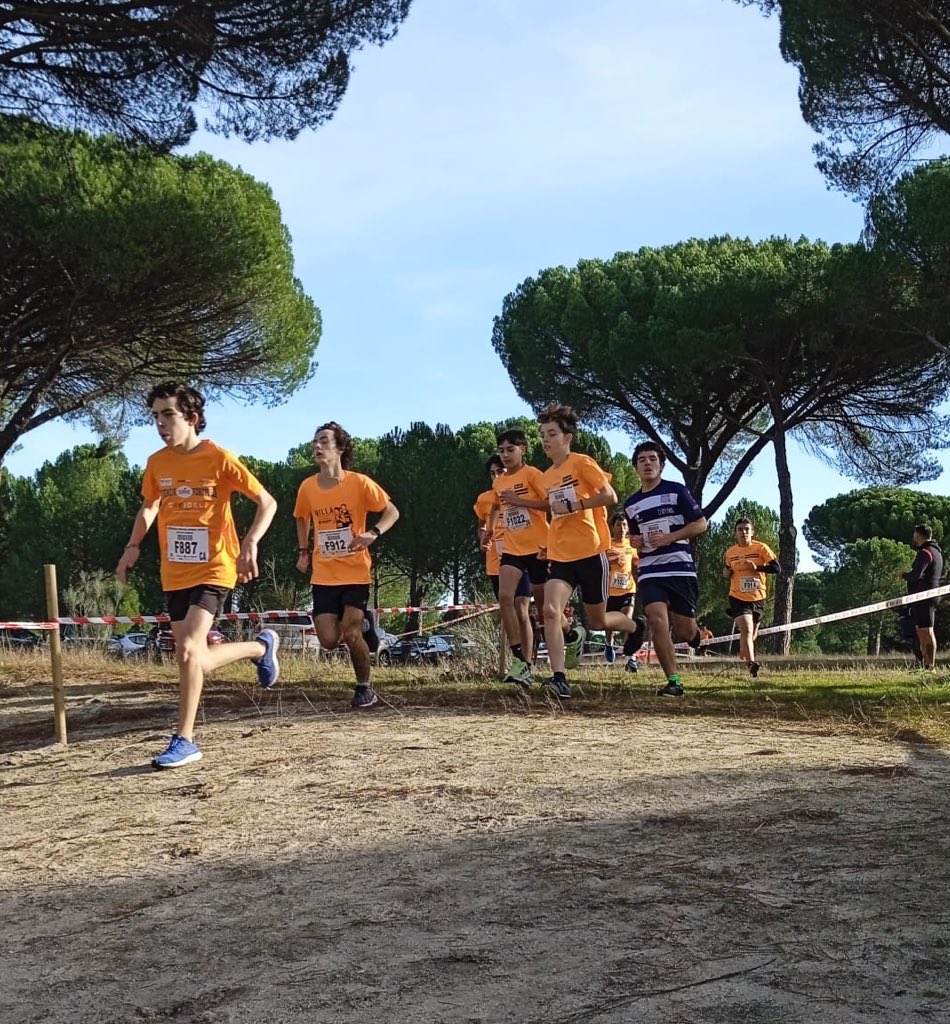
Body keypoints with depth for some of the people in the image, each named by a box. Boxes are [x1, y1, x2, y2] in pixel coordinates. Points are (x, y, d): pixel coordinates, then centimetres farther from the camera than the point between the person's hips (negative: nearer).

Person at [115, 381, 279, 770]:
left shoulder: (219, 458, -12)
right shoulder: (156, 463, 2)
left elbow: (267, 502, -8)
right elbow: (148, 506, 21)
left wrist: (250, 544, -24)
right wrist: (134, 545, 6)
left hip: (213, 570, -6)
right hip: (174, 573, 6)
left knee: (188, 649, -20)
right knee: (195, 657, 10)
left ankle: (184, 739, -3)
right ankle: (262, 646, 37)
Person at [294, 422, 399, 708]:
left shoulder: (359, 483, -12)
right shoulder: (307, 487, -1)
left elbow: (392, 512, -5)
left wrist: (373, 534, -22)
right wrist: (303, 551, 10)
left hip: (355, 573, -3)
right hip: (323, 576, 4)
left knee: (350, 634, -12)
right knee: (329, 641, -4)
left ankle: (364, 688, 13)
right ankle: (363, 624, 29)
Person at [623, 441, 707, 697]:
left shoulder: (676, 491, 0)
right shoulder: (631, 504, 14)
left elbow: (701, 524, -2)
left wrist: (670, 537, -13)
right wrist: (634, 541, 6)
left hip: (680, 569, -3)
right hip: (649, 572, 3)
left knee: (685, 632, -1)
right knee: (657, 619, -19)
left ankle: (695, 635, 39)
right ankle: (674, 681, -13)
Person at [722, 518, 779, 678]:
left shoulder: (761, 548, -5)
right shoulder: (730, 553, 4)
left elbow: (776, 568, -9)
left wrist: (757, 567, -23)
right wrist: (726, 574, -3)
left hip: (758, 598, 1)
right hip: (738, 597, -1)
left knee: (752, 633, 18)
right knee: (746, 629, -22)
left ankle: (744, 650, 50)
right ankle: (751, 663, -31)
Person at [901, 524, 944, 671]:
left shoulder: (925, 552, -14)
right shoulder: (936, 551, 19)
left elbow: (916, 575, -24)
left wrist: (904, 575, -3)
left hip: (923, 596, -10)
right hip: (931, 595, 10)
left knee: (926, 631, -11)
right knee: (922, 631, 15)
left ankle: (930, 666, -13)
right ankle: (925, 664, 19)